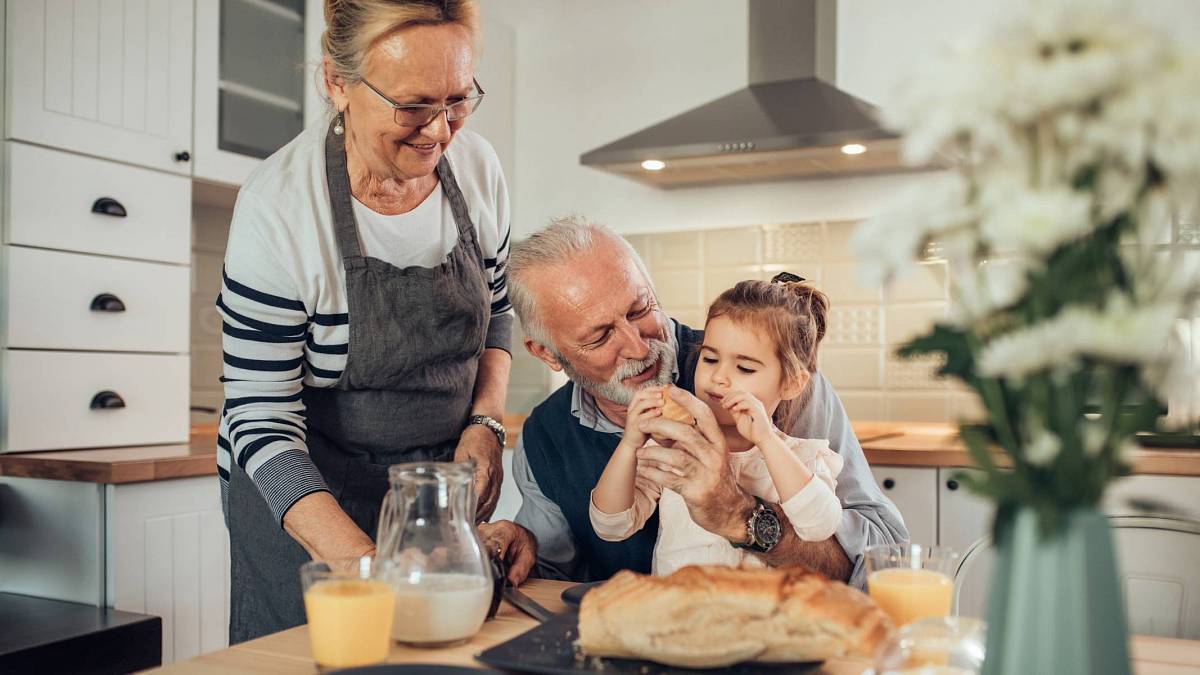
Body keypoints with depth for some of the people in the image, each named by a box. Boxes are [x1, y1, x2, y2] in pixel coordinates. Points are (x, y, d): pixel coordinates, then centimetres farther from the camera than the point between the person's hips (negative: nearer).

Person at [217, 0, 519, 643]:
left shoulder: (478, 167, -9)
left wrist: (485, 423, -8)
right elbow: (262, 417, -21)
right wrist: (358, 559, -32)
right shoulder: (280, 208, -24)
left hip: (441, 483, 5)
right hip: (306, 491, -4)